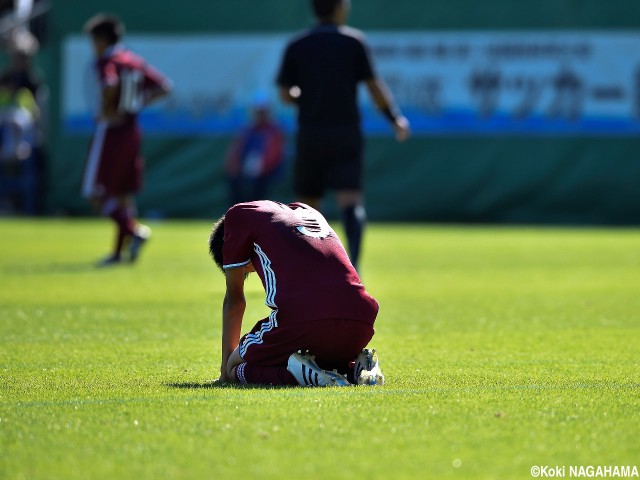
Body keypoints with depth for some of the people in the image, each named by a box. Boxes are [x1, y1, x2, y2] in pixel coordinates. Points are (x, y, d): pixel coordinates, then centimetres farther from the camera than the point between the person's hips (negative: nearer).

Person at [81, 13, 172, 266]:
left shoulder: (106, 61, -11)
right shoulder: (135, 61, 12)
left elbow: (110, 85, -33)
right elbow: (163, 87, 12)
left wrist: (107, 111, -18)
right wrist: (138, 103, 11)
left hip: (109, 130, -8)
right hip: (131, 129, 8)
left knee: (94, 193, -3)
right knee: (123, 193, 11)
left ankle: (134, 229, -21)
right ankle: (119, 251, 10)